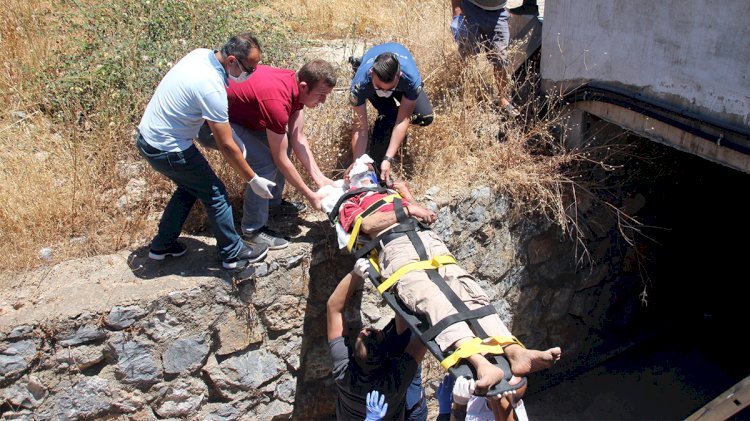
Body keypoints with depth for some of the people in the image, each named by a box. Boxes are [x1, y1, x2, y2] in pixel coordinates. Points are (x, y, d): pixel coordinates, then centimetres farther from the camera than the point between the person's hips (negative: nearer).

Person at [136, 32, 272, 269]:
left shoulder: (201, 54, -4)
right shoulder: (212, 88, -30)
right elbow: (226, 147, -23)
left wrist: (222, 125, 11)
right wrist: (253, 180, -13)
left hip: (148, 138, 9)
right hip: (168, 150, -9)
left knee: (190, 187, 24)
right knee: (215, 193, 4)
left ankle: (162, 245, 34)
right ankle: (233, 253, 18)